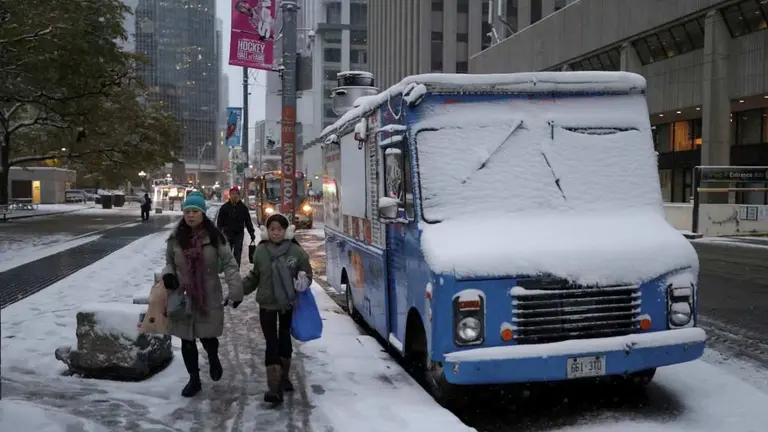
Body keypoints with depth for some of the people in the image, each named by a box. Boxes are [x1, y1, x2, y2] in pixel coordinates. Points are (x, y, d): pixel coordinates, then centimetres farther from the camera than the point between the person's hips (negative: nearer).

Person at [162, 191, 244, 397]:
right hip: (183, 296, 3)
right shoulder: (176, 237, -1)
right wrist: (168, 274, -9)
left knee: (207, 336, 4)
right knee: (187, 340, 9)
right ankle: (194, 380, 28)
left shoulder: (214, 237, -10)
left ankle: (213, 359, 40)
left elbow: (229, 263, -9)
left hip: (209, 297, -3)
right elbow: (169, 262, 13)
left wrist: (235, 289, -18)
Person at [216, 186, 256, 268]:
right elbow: (219, 222, 2)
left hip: (239, 234, 0)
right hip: (227, 234, 0)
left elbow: (248, 221, 5)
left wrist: (252, 233, 2)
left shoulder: (243, 207, 2)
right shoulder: (225, 207, -1)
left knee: (237, 254, 0)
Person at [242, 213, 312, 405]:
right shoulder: (260, 251, -7)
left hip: (289, 303, 1)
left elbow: (307, 272, 0)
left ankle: (284, 377, 36)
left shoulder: (296, 251, -12)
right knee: (271, 343, -5)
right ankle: (274, 387, -6)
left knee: (284, 339, 17)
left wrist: (303, 282, -20)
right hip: (267, 304, 0)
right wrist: (239, 289, -2)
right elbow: (254, 276, 6)